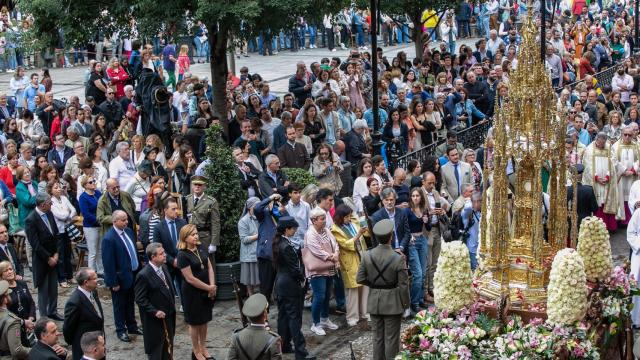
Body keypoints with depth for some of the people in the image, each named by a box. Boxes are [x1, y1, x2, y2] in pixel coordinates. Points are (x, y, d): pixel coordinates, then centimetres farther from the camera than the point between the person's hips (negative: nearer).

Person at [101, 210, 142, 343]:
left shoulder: (128, 231, 0)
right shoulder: (109, 239, -25)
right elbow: (108, 263, -22)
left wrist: (138, 269, 12)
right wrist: (114, 283, -19)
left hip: (133, 275, 7)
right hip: (121, 278, -7)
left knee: (130, 303, 23)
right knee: (120, 305, 11)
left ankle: (132, 326, 37)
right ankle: (121, 330, 25)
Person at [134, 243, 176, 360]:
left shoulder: (164, 267, 2)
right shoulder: (143, 275, -23)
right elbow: (140, 299, -20)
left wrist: (172, 305, 9)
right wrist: (155, 312, -24)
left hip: (169, 317, 8)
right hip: (155, 320, -8)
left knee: (168, 347, 21)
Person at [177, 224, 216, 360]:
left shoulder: (201, 249, 1)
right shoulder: (183, 255, -19)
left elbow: (209, 267, 3)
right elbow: (190, 278, -20)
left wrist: (212, 286, -9)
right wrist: (209, 288, -15)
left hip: (207, 291, 6)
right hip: (192, 293, -6)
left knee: (204, 320, 16)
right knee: (195, 323, 8)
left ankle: (202, 347, 32)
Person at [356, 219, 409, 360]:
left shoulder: (367, 256, -7)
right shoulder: (398, 259, -18)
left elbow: (360, 279, -3)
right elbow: (403, 285, -13)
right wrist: (406, 303, -1)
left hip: (374, 302, 4)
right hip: (392, 303, -4)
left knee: (378, 337, 15)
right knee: (391, 338, 6)